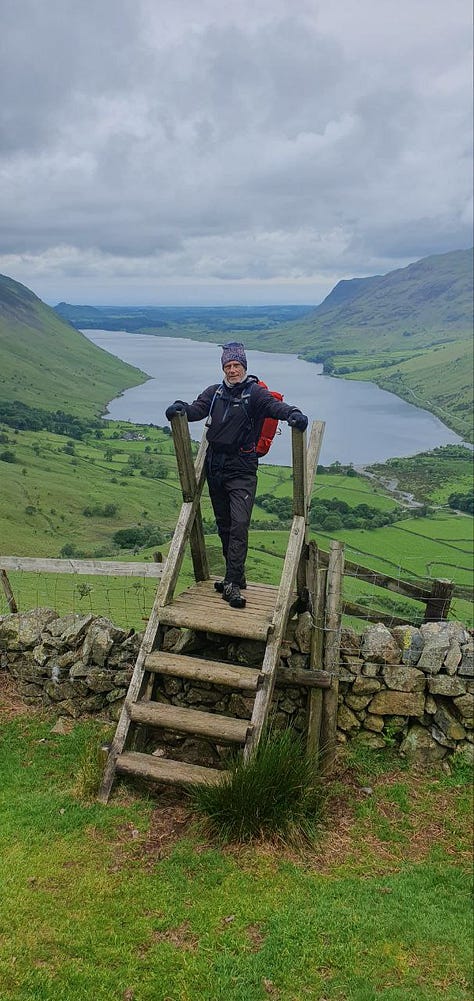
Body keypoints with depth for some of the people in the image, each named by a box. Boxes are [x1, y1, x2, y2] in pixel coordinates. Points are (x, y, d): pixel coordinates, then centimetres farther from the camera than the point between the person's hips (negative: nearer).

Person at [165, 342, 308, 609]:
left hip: (242, 470, -6)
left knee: (239, 524, -14)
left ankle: (232, 583, -14)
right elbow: (197, 409, -2)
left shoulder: (255, 393, -4)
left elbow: (274, 405, -20)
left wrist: (292, 413, -41)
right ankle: (236, 575, 25)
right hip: (215, 467, 6)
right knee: (223, 524, 13)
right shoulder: (215, 392, 10)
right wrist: (181, 407, -24)